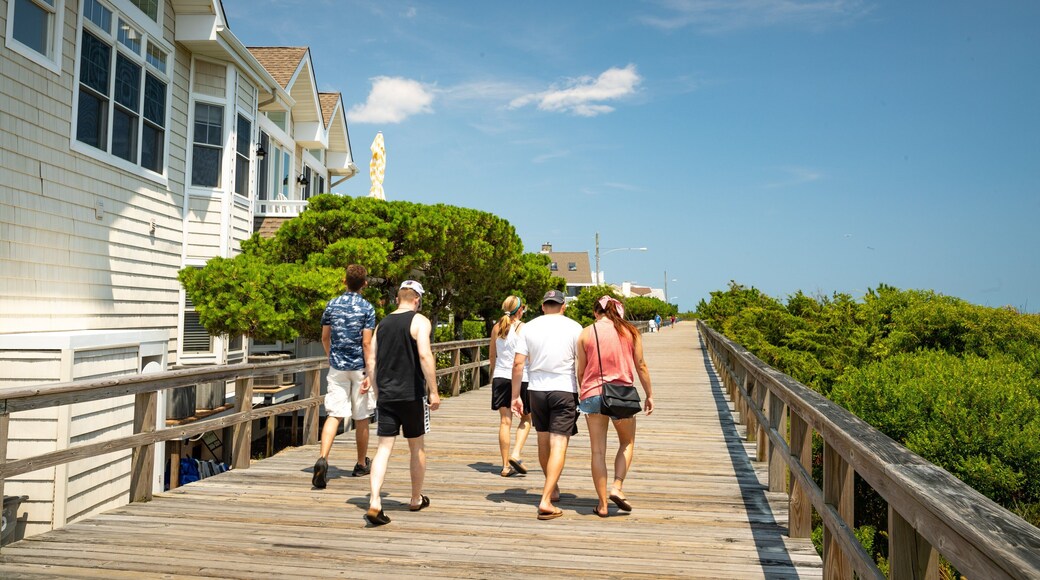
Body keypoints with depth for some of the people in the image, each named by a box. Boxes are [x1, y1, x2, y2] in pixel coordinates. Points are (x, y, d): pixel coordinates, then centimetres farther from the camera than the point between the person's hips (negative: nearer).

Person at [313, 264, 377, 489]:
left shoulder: (332, 304, 3)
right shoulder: (367, 308, -9)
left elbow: (325, 338, 10)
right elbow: (366, 343, -13)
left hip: (337, 367, 3)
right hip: (359, 367, -2)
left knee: (333, 415, -1)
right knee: (361, 417, 11)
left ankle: (322, 458, -22)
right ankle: (362, 464, 25)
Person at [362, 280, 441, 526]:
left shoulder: (382, 324, 11)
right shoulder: (419, 321, -5)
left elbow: (370, 361, 10)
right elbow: (425, 356, -18)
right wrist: (434, 391, -14)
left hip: (386, 395, 4)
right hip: (412, 395, -4)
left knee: (383, 448, 3)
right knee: (417, 447, 13)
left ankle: (374, 503, -12)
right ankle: (416, 500, 27)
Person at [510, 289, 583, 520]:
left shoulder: (529, 327, 3)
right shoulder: (574, 328, -2)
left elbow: (518, 364, -1)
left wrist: (515, 396, 4)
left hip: (536, 389, 3)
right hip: (564, 390, -3)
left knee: (543, 442, 19)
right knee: (558, 445, -2)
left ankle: (553, 488, 37)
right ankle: (546, 500, -11)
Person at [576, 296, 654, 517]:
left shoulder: (586, 333, 0)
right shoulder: (630, 331, 2)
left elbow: (581, 371, 2)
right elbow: (640, 366, 3)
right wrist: (649, 394, 11)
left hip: (593, 393, 0)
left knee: (598, 450, 7)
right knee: (627, 443, 20)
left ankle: (602, 504, 10)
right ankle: (617, 487, 3)